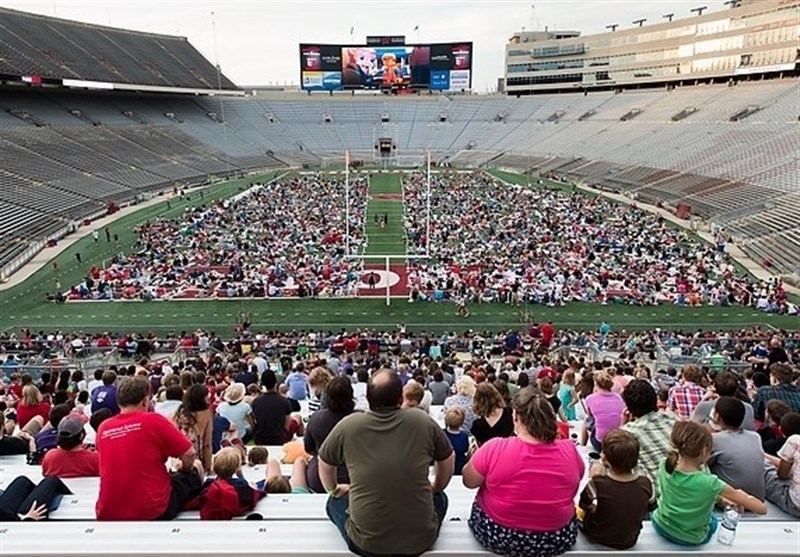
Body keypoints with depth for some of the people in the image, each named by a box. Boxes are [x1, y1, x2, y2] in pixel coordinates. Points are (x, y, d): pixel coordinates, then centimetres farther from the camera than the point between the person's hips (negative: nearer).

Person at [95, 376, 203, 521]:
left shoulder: (103, 428, 2)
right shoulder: (153, 420, -13)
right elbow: (189, 454, -9)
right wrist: (184, 469, 15)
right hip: (152, 510, -5)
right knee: (195, 468, 20)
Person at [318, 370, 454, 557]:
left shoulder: (347, 426, -8)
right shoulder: (423, 422, -7)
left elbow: (324, 463, 11)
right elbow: (448, 460, 12)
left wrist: (334, 490, 31)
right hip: (421, 540, 1)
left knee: (336, 501, 28)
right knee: (439, 497, 31)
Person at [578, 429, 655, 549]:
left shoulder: (598, 484, -32)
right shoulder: (645, 484, -23)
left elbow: (584, 505, -13)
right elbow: (650, 508, -2)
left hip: (599, 538, -3)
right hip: (630, 542, 3)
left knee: (578, 511, 22)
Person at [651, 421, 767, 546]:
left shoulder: (665, 466, -20)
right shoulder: (710, 483, -32)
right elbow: (761, 508, -23)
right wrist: (740, 495, -5)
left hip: (661, 526, 3)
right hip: (691, 539, -2)